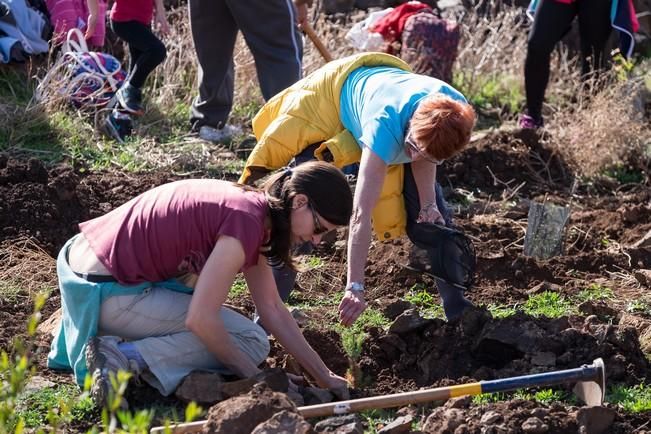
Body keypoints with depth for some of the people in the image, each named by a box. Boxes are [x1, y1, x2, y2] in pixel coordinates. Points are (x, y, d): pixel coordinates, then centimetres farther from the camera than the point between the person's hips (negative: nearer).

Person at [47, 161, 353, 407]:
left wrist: (324, 377, 14)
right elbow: (199, 319, -22)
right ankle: (124, 357, -14)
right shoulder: (247, 222, -20)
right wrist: (254, 377, -9)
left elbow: (273, 309, 14)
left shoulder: (248, 205, 10)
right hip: (107, 291, -10)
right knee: (251, 340, -4)